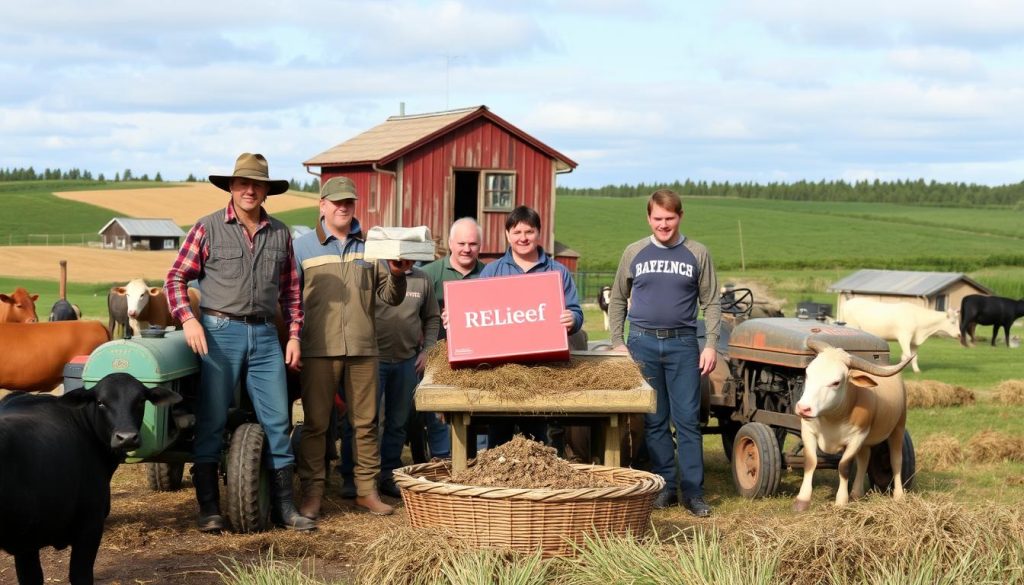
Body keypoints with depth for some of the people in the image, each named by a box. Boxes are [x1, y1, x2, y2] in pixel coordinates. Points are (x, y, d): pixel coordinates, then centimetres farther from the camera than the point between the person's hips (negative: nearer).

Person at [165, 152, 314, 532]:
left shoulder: (280, 234, 10)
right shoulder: (208, 228, 0)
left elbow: (290, 289, 16)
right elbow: (176, 277, 1)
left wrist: (294, 334, 9)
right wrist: (187, 318, -12)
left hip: (264, 335, 4)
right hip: (219, 332, -3)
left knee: (277, 421, 4)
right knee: (211, 422, 0)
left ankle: (284, 507, 12)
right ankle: (209, 509, 7)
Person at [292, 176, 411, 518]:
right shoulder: (303, 246, 7)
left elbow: (389, 297, 10)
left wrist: (397, 275, -11)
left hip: (363, 348, 2)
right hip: (319, 349, -2)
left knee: (365, 422, 6)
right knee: (315, 423, 0)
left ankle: (367, 490, 14)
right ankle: (312, 492, 6)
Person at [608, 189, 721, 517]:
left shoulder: (697, 254, 4)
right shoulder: (634, 253, 7)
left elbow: (711, 304, 6)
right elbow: (618, 300, 14)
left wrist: (711, 345, -4)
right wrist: (617, 343, 5)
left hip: (682, 345, -1)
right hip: (643, 343, 1)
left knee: (687, 419, -2)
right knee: (653, 420, 5)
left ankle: (693, 492, 1)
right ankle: (665, 486, 12)